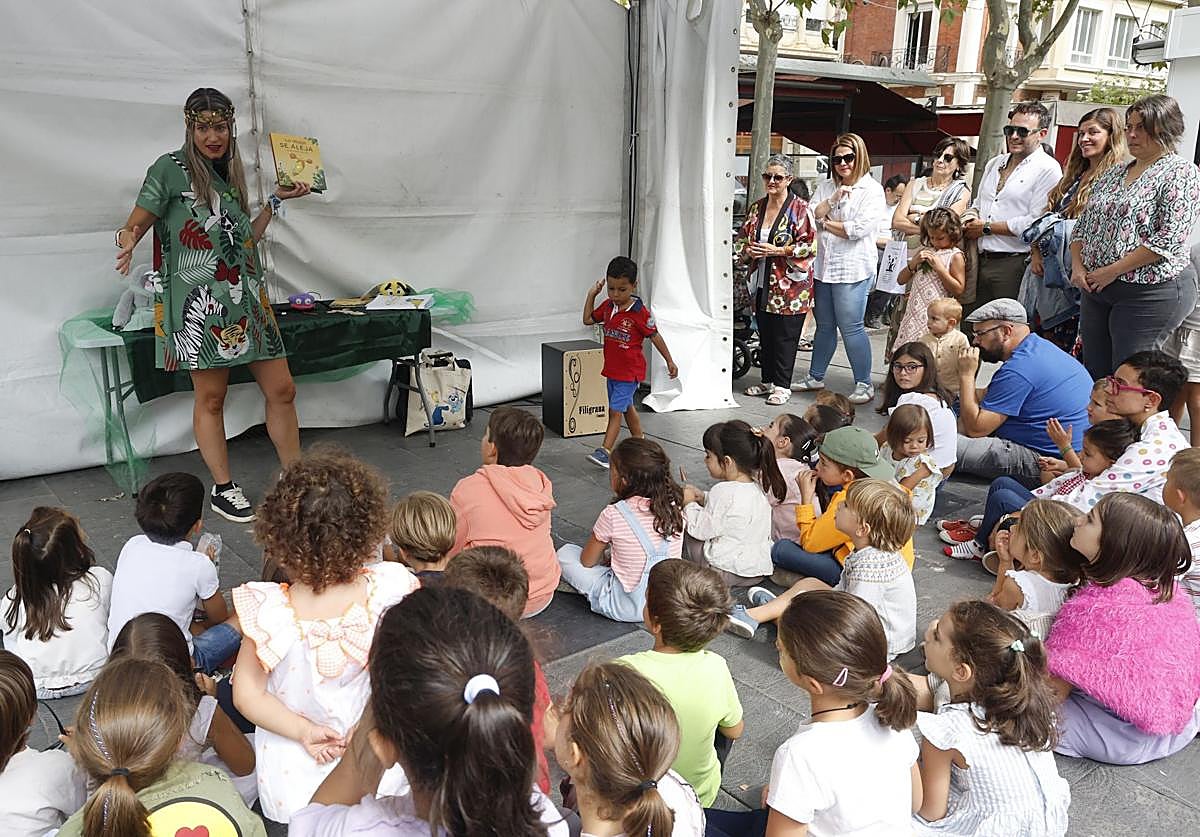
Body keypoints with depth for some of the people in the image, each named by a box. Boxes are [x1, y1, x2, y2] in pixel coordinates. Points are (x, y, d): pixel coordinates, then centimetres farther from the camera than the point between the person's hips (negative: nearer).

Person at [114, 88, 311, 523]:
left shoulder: (230, 172, 17)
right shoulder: (170, 169, -1)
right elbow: (135, 225, -4)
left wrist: (276, 200, 18)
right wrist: (127, 241, -26)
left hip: (247, 298, 6)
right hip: (199, 303, -6)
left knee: (281, 389, 3)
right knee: (211, 397, 1)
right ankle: (223, 489, 15)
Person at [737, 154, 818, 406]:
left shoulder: (800, 208, -7)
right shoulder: (757, 207, 11)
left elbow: (809, 245, -12)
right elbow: (741, 238, 18)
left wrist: (777, 250, -19)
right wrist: (748, 250, -4)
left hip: (789, 285, -6)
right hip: (762, 284, 6)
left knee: (785, 336, 0)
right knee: (765, 334, 13)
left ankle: (782, 386, 9)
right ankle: (767, 380, 25)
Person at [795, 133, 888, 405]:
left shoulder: (872, 190, -4)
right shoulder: (826, 187, 13)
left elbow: (860, 229, -14)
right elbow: (812, 216, 2)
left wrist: (827, 223, -4)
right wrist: (834, 198, -10)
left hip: (853, 268, -6)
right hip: (824, 266, 6)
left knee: (851, 327, -6)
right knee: (825, 326, 15)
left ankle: (864, 384, 4)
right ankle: (815, 377, 26)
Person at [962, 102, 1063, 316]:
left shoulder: (1047, 169, -5)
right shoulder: (995, 163, 20)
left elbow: (1036, 223, -14)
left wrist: (987, 227, -8)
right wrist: (972, 219, 5)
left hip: (1014, 265, -7)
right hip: (981, 261, 7)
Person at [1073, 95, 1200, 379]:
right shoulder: (1113, 174, 15)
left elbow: (1169, 239, -17)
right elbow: (1083, 225, 17)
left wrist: (1112, 271, -17)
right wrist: (1077, 265, 0)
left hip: (1151, 292, -7)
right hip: (1096, 290, 7)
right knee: (1093, 375, 10)